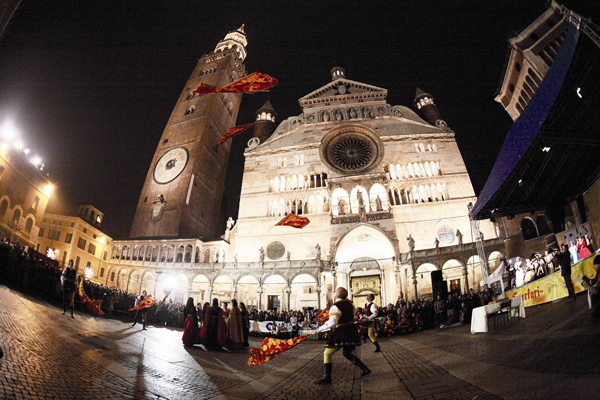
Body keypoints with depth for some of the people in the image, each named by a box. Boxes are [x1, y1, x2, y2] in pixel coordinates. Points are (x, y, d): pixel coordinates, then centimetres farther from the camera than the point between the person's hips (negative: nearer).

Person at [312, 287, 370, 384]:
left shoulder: (335, 307, -16)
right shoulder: (349, 304, 9)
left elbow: (332, 322, -26)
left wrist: (320, 329, -17)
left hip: (341, 332, -8)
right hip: (352, 331, 8)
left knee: (327, 354, 0)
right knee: (347, 354, 26)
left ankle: (327, 377, -4)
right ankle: (365, 369, 24)